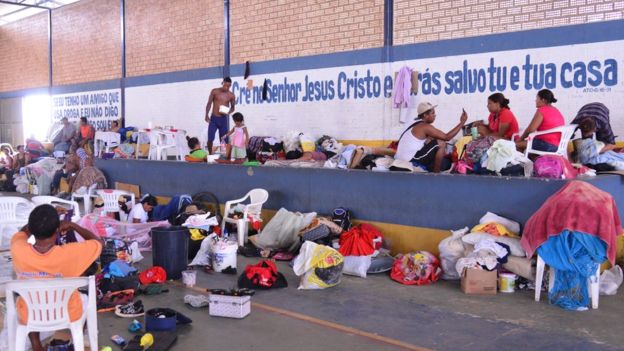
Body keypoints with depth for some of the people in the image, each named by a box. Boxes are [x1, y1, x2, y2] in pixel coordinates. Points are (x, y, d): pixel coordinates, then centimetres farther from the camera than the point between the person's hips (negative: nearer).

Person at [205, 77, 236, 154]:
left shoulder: (231, 95, 0)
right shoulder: (214, 91, -2)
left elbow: (232, 107, 10)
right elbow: (209, 104, 3)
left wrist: (228, 112, -12)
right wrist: (207, 115, -5)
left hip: (223, 119, 1)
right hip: (213, 118, -1)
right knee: (210, 139, -5)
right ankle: (210, 155, 10)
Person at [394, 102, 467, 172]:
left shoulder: (417, 125, 15)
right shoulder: (425, 127, -13)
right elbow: (447, 137, -12)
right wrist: (462, 122, -8)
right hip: (410, 161, -10)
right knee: (441, 143, -8)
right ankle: (436, 173, -2)